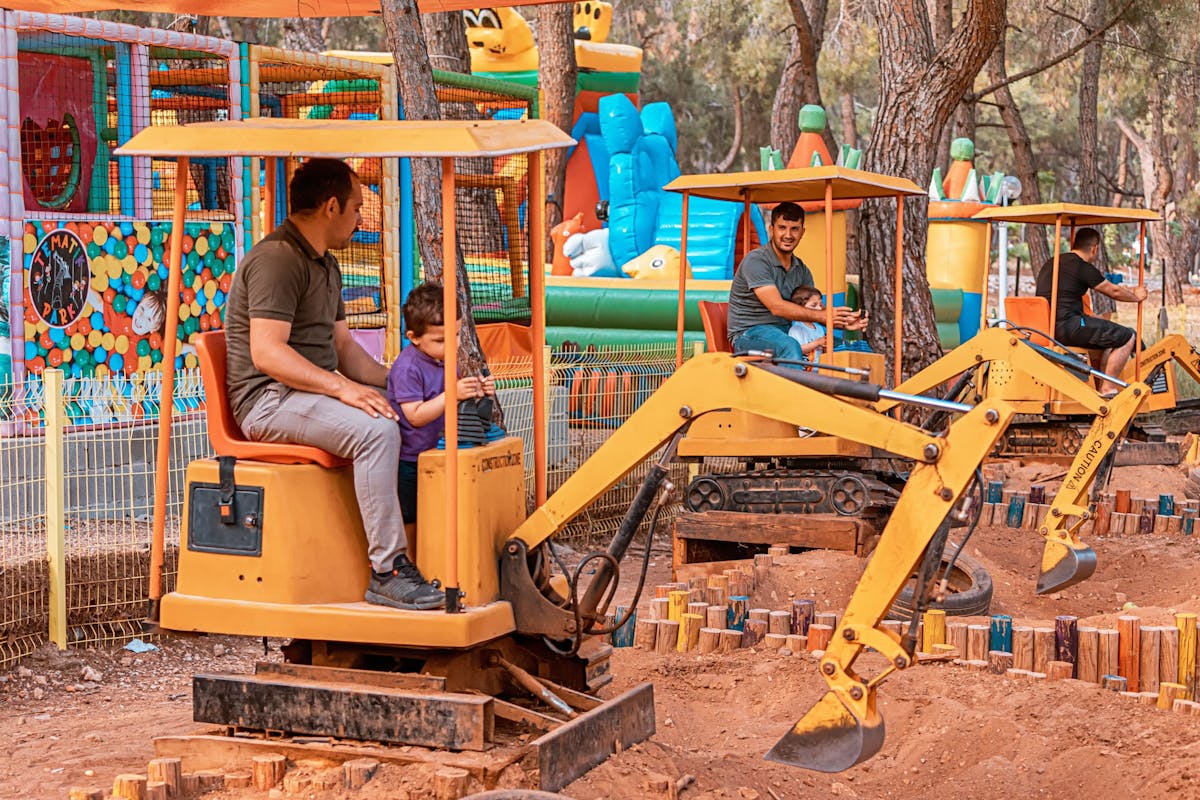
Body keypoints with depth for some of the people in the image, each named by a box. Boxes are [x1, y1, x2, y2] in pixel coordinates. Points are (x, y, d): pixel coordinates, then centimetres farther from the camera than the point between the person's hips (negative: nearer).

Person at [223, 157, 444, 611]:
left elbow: (343, 346, 22)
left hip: (315, 392, 10)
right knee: (375, 429, -31)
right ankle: (387, 573, -29)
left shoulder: (326, 265, 20)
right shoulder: (276, 260, -15)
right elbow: (267, 352, -24)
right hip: (269, 401, -10)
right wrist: (341, 388, -29)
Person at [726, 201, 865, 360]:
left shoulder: (801, 269, 12)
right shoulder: (756, 260, -13)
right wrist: (822, 316, -26)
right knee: (790, 347, -38)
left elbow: (814, 309, 7)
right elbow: (777, 307, -22)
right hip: (749, 333, -8)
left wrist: (844, 323, -14)